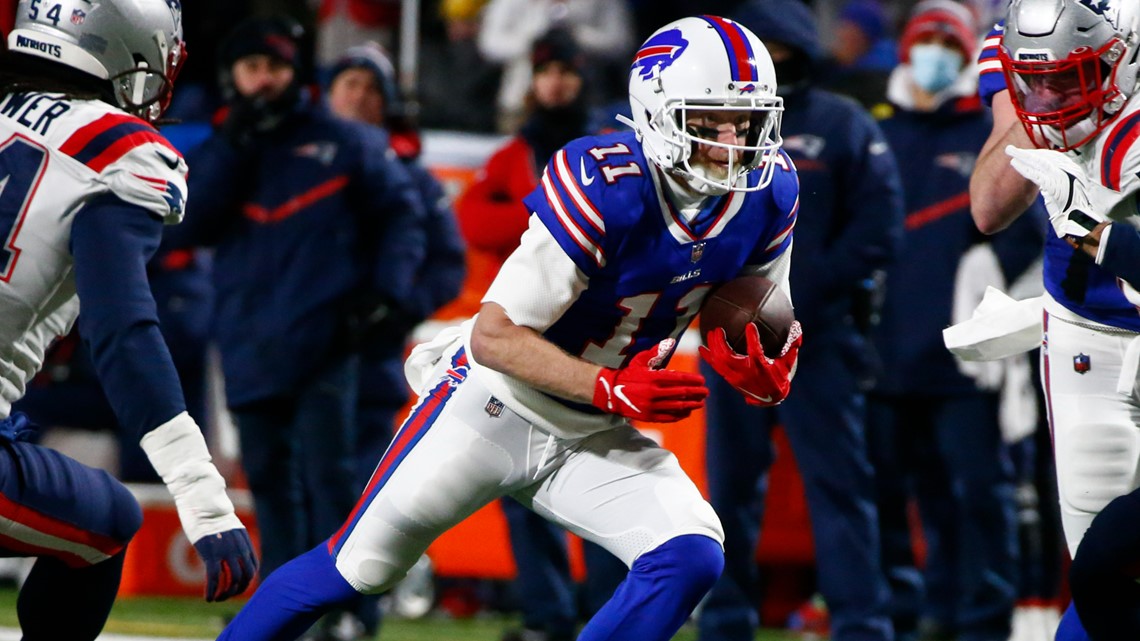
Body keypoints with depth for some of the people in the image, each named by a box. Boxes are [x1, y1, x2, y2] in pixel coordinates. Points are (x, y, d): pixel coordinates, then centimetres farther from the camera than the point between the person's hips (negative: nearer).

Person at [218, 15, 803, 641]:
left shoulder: (768, 192, -11)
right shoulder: (605, 189, -29)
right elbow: (494, 335, -25)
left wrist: (764, 373, -16)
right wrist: (611, 390, -35)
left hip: (594, 437, 5)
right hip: (498, 406, -5)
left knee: (690, 560, -18)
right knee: (354, 568, 5)